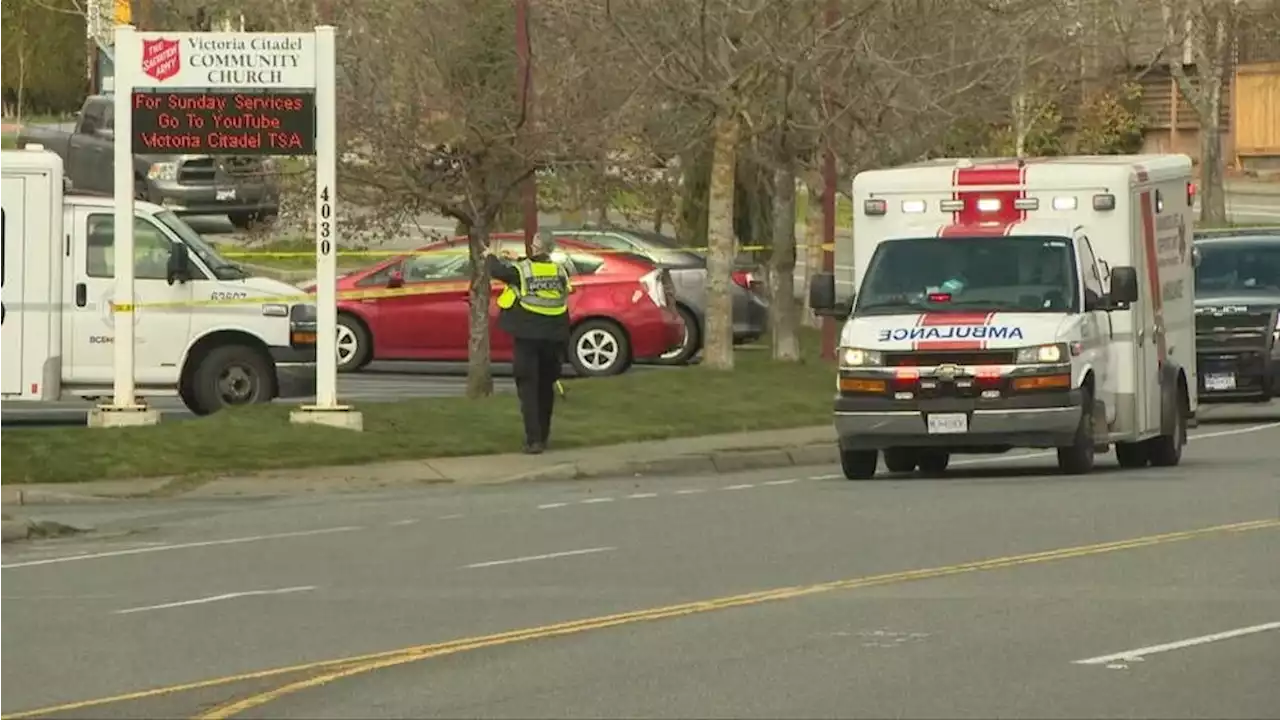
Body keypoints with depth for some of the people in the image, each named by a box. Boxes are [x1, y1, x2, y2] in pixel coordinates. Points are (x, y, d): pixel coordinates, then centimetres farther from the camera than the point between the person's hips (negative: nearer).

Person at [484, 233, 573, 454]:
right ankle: (543, 437, 23)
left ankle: (533, 439, -14)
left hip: (528, 336, -4)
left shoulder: (522, 270, -10)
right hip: (554, 337, 4)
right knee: (546, 387, 16)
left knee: (528, 387, -3)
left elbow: (497, 271, -3)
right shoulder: (560, 272, 3)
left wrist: (490, 257, 21)